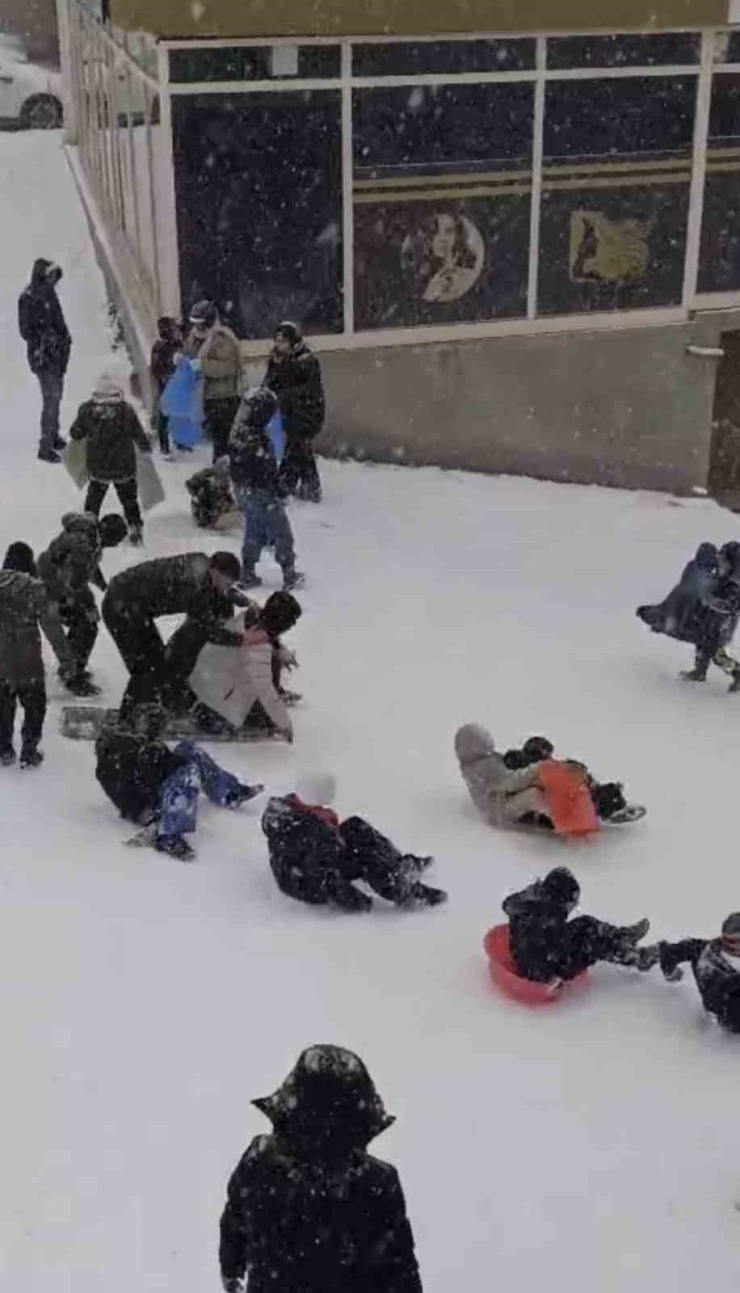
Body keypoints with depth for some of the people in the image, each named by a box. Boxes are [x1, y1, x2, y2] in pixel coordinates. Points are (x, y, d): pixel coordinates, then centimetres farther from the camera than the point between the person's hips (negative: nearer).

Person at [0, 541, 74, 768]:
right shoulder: (35, 589, -18)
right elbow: (53, 627, -17)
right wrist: (65, 660, -11)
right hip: (27, 664, -4)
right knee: (34, 707, 16)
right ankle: (29, 752, 19)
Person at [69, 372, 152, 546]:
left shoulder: (87, 409, -13)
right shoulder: (126, 410, -18)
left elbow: (76, 434, -3)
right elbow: (139, 435, -9)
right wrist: (146, 448, 11)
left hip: (97, 467, 2)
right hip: (124, 467, -1)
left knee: (94, 497, 23)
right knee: (129, 498, 18)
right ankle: (135, 527, 20)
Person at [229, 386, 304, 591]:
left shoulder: (237, 432, -1)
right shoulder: (257, 438, -28)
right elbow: (268, 470, -23)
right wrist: (278, 491, -12)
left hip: (241, 491, 8)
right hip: (261, 493, -8)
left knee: (253, 532, 22)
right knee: (281, 532, 8)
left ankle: (248, 574, 26)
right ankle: (289, 576, 16)